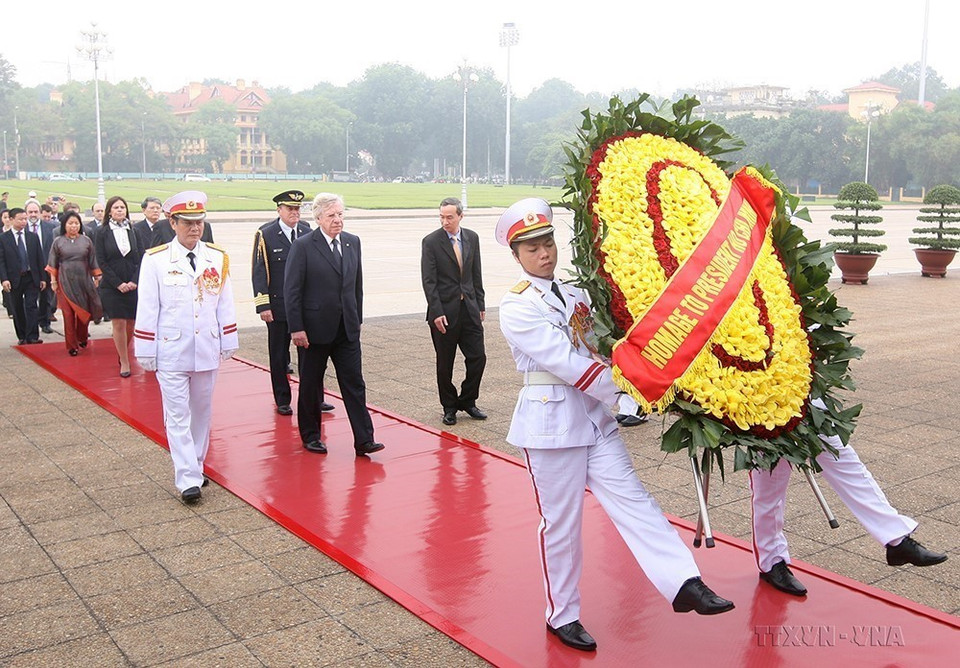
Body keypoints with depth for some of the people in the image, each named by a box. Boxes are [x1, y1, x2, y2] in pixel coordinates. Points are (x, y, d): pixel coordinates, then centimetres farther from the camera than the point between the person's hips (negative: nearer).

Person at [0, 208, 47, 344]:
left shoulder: (33, 237, 7)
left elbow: (40, 259, 8)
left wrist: (43, 278, 4)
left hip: (31, 278, 1)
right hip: (14, 279, -1)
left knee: (31, 307, -4)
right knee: (18, 310, 8)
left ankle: (32, 337, -6)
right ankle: (22, 337, 16)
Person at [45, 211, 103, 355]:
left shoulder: (86, 240, 4)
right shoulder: (58, 242, 3)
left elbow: (93, 261, 8)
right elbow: (53, 264, 7)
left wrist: (97, 278, 7)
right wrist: (53, 281, 4)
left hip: (83, 281, 1)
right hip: (65, 282, -1)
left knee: (84, 312, 6)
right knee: (68, 314, -2)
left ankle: (82, 338, 30)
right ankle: (72, 345, 6)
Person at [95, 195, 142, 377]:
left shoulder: (134, 231, 5)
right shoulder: (102, 233, 0)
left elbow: (141, 258, 4)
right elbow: (101, 261, -3)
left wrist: (134, 281, -9)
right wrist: (118, 283, -10)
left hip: (133, 285, 2)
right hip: (111, 286, -2)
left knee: (131, 322, 3)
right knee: (118, 323, -2)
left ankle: (123, 353, 27)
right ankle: (124, 362, 8)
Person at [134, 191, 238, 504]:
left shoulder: (218, 258, 4)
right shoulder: (155, 260, -5)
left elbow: (225, 304, 8)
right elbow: (147, 309, -3)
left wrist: (228, 343, 8)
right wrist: (146, 352, -3)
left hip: (207, 351, 3)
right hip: (171, 352, -3)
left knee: (201, 413, 14)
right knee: (178, 416, -3)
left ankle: (196, 466, 29)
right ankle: (187, 479, -1)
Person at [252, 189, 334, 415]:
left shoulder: (307, 232, 6)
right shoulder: (265, 235, -5)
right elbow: (259, 272, -7)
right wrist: (263, 306, -12)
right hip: (278, 307, -3)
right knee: (279, 355, 8)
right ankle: (282, 401, 19)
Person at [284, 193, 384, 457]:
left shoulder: (353, 242, 7)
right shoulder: (303, 246, -8)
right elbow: (292, 290, -9)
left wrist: (357, 318, 11)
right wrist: (296, 328, -13)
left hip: (347, 328, 4)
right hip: (316, 328, -4)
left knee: (354, 383, 1)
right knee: (310, 385, 10)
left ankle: (363, 440, 2)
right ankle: (310, 436, 25)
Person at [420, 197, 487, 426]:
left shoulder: (472, 238, 6)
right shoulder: (431, 242, -7)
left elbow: (476, 274, 13)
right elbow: (428, 281, -10)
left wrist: (480, 304, 10)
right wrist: (437, 313, -16)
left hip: (469, 308, 4)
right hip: (444, 310, -4)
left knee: (478, 357, 3)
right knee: (445, 364, 6)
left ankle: (467, 401, 21)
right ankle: (449, 407, 22)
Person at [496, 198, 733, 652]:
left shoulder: (573, 295, 12)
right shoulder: (517, 306, -11)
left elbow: (595, 349, 14)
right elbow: (563, 361, -18)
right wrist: (621, 394, -17)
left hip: (595, 416, 6)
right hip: (552, 422, -6)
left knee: (632, 501, -1)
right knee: (561, 523, 5)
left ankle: (685, 584, -5)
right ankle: (562, 615, 21)